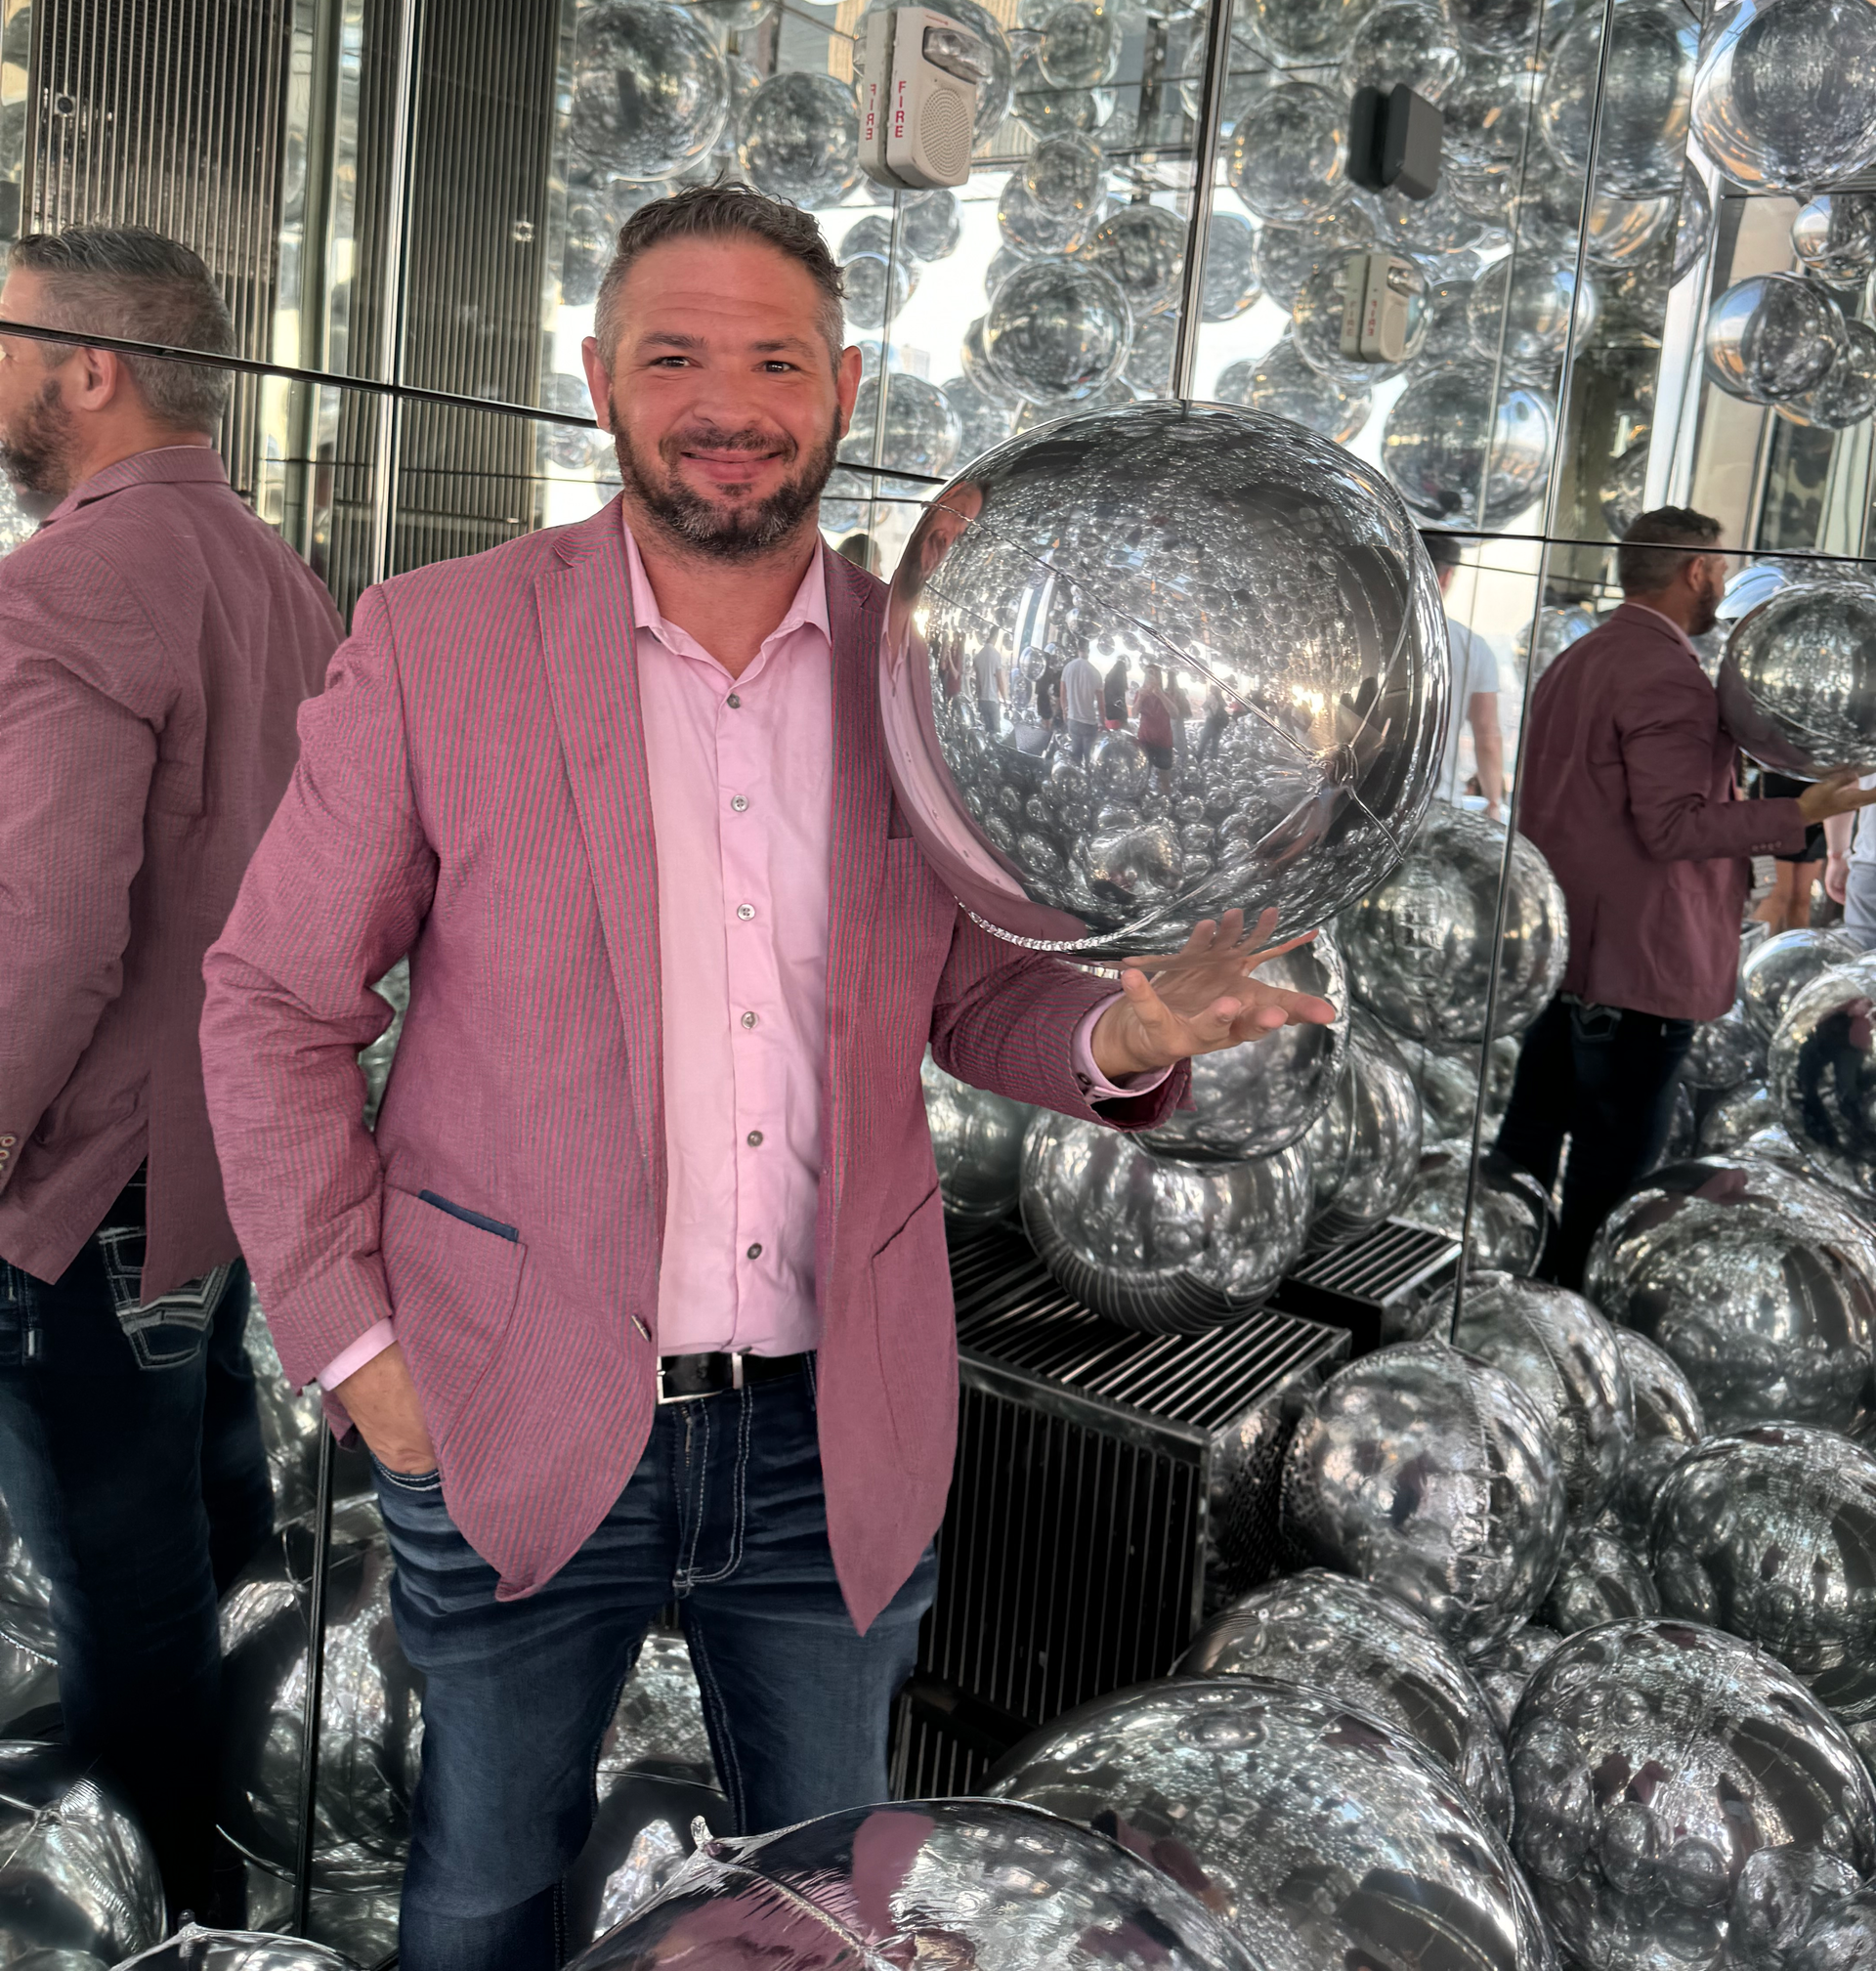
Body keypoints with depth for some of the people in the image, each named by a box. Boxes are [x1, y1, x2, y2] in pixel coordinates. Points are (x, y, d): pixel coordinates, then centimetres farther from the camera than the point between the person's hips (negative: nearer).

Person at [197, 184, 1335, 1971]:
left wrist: (1121, 1031, -14)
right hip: (521, 1422, -1)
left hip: (836, 1432, 2)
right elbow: (274, 1003, -2)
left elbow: (976, 1003, 8)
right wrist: (353, 1341, -6)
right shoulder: (434, 644, -8)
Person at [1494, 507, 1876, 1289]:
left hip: (1559, 949, 10)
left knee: (1529, 1136, 17)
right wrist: (1799, 814, -19)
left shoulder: (1573, 662, 14)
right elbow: (1673, 828, -21)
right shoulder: (1669, 677, -17)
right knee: (1613, 1166, 0)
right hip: (1638, 962, -10)